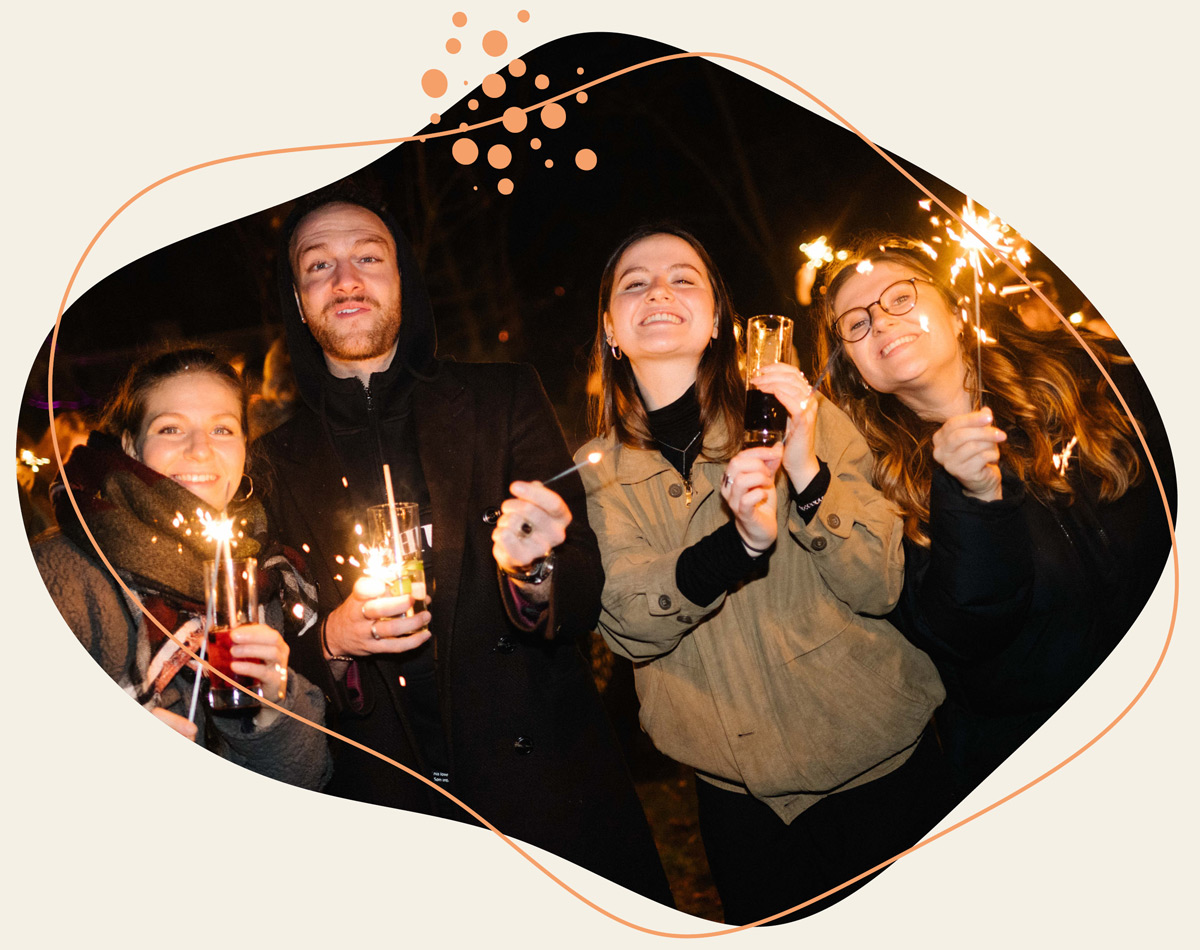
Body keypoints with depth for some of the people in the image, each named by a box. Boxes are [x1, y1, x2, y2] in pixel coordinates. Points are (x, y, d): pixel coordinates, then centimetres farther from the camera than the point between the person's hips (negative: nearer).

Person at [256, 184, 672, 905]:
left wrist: (531, 569, -25)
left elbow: (587, 595, -4)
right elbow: (275, 653, 7)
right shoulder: (280, 461, 3)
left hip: (546, 784, 0)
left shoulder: (506, 399, -1)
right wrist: (332, 641, -14)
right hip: (387, 806, 1)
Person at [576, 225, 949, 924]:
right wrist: (740, 542, -33)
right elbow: (628, 625, -16)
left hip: (878, 756, -1)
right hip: (741, 786, 2)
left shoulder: (799, 416, -10)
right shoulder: (598, 468, -5)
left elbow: (879, 588, -13)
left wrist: (806, 470, -30)